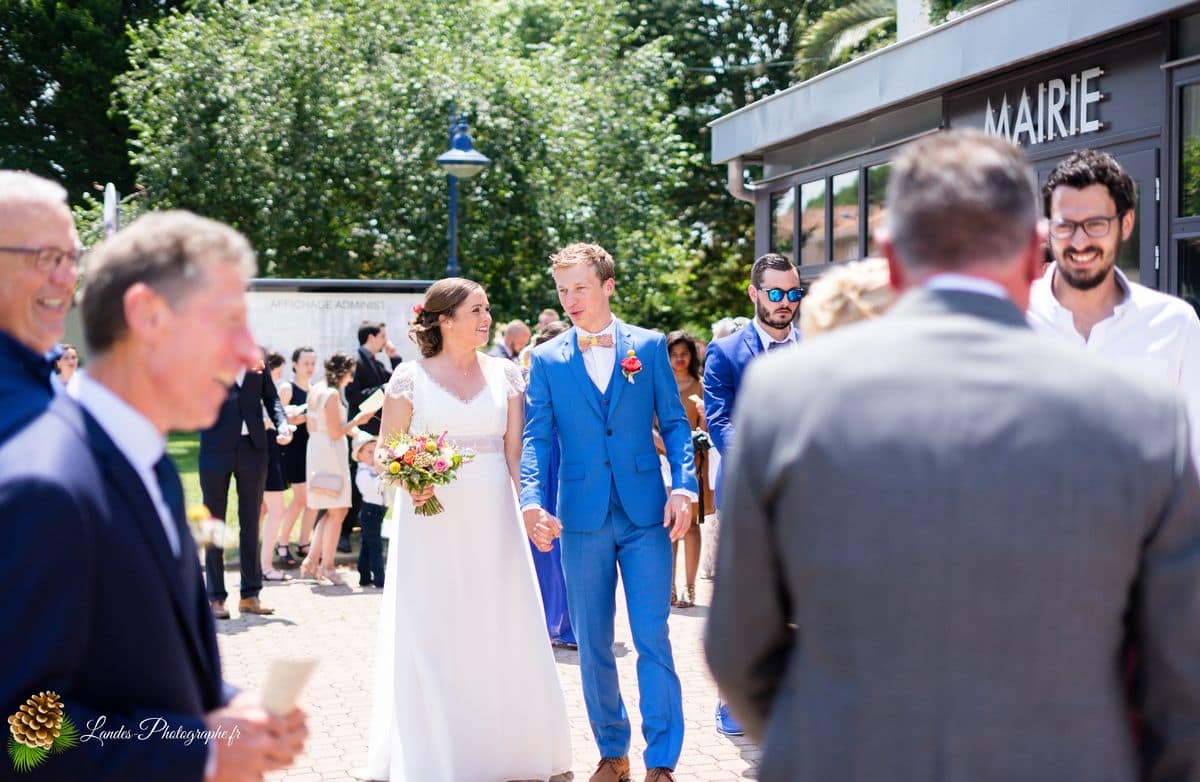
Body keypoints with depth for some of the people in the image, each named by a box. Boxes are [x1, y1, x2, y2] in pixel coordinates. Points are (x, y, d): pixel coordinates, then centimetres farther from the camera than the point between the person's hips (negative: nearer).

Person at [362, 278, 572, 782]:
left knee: (503, 631, 5)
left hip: (492, 519, 2)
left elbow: (516, 453, 5)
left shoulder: (505, 375, 7)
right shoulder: (410, 377, 0)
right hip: (431, 519, -2)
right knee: (429, 635, 0)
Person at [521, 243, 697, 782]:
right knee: (592, 645, 7)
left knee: (652, 637, -4)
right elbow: (536, 437, 0)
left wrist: (683, 487, -10)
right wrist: (531, 500, -16)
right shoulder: (546, 359, 5)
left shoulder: (649, 347, 4)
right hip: (582, 516, 2)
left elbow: (674, 423, 4)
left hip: (646, 514, -1)